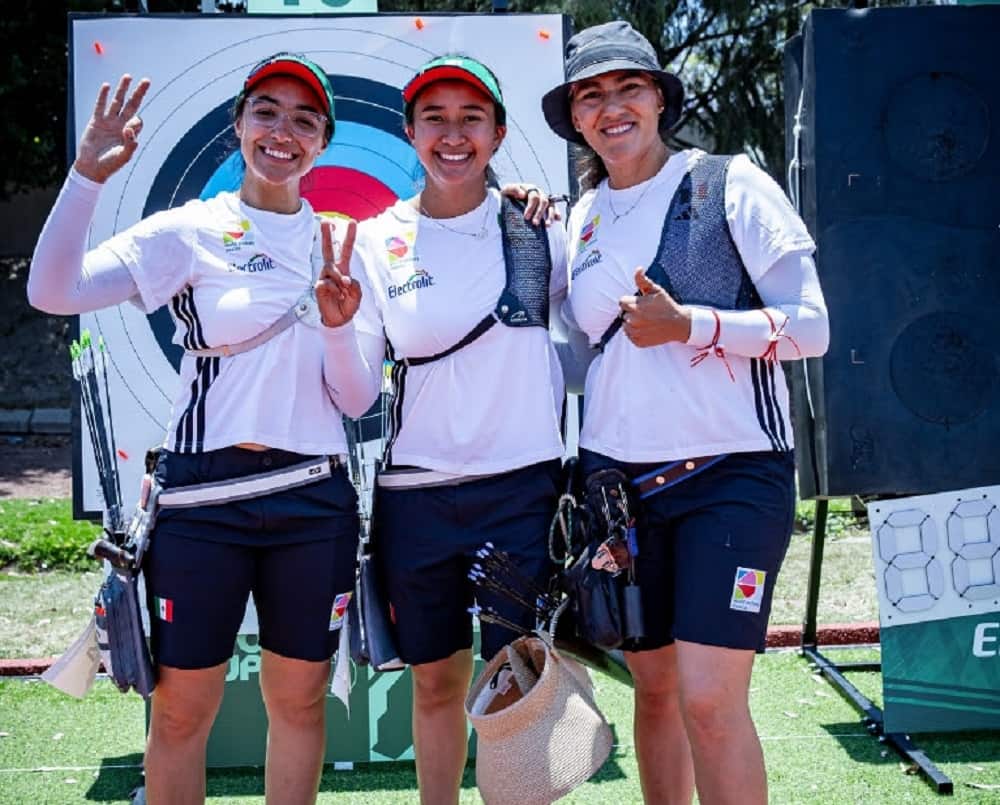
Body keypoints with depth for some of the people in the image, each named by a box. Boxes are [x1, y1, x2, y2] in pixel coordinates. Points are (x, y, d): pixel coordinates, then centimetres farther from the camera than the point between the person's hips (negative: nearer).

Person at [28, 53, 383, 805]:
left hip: (314, 497, 3)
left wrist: (338, 326, -13)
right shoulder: (190, 231, -1)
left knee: (300, 702, 11)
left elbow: (357, 402, 5)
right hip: (202, 496, -3)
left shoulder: (340, 248, 8)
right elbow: (54, 292, -15)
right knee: (181, 710, 3)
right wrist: (88, 177, -24)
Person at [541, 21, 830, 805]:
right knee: (653, 686, 11)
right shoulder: (581, 219, 11)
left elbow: (811, 326, -8)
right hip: (617, 478, 5)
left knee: (709, 698, -12)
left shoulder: (730, 185, -5)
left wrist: (688, 325, -19)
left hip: (731, 474, -5)